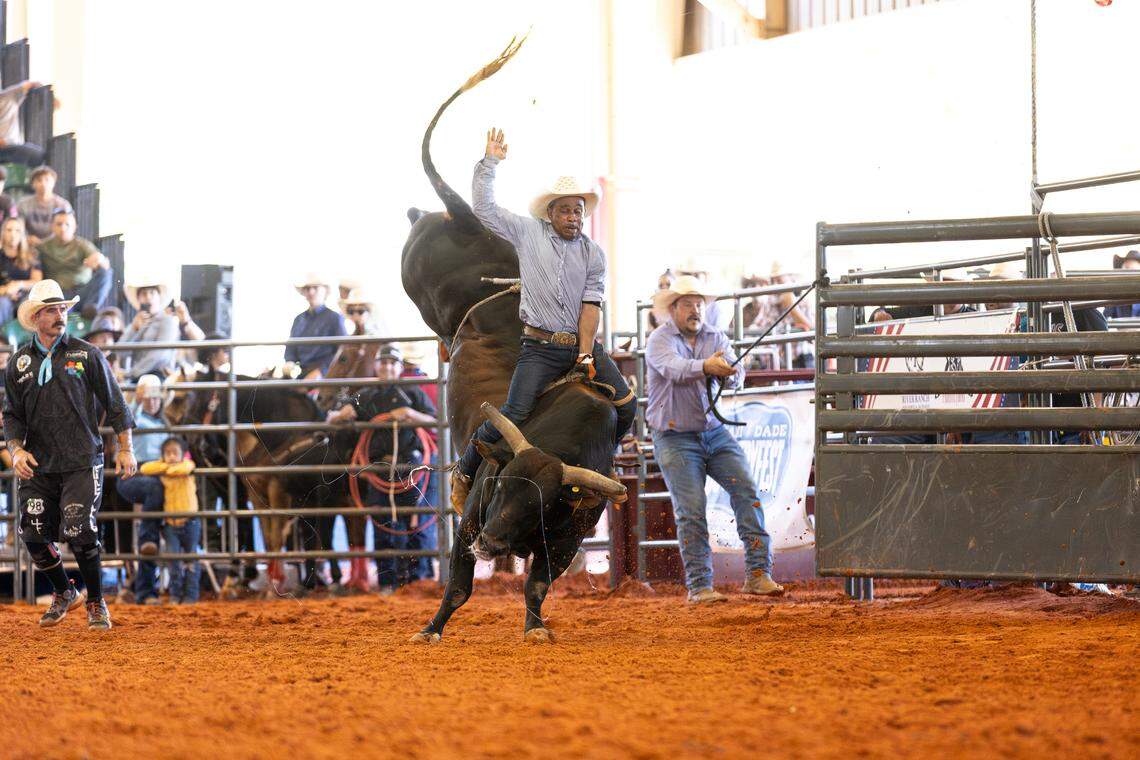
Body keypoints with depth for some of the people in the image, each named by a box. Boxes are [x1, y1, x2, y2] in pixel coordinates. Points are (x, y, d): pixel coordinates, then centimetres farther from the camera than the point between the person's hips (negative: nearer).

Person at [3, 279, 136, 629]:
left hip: (82, 463, -3)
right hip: (38, 465, 3)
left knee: (79, 533, -13)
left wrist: (125, 449, 1)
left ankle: (96, 604, 7)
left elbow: (114, 403, 4)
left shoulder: (87, 354, 0)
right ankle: (64, 593, 26)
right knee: (34, 535, 0)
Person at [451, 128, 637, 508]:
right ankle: (464, 472, 1)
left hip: (584, 344, 3)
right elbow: (483, 208, 4)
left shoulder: (594, 254, 9)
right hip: (540, 347, -3)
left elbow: (591, 305, 1)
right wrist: (489, 163, 1)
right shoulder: (528, 233, 6)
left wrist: (586, 356, -8)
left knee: (626, 406, -5)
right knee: (513, 416, -17)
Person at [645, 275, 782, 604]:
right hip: (675, 437, -4)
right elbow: (673, 368, -28)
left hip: (715, 432, 4)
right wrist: (705, 366, -47)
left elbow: (737, 376, -6)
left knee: (746, 490, -10)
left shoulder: (716, 337, 7)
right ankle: (699, 586, -3)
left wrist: (729, 372, -31)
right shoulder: (660, 340, -7)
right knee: (691, 511, -8)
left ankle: (758, 574, -10)